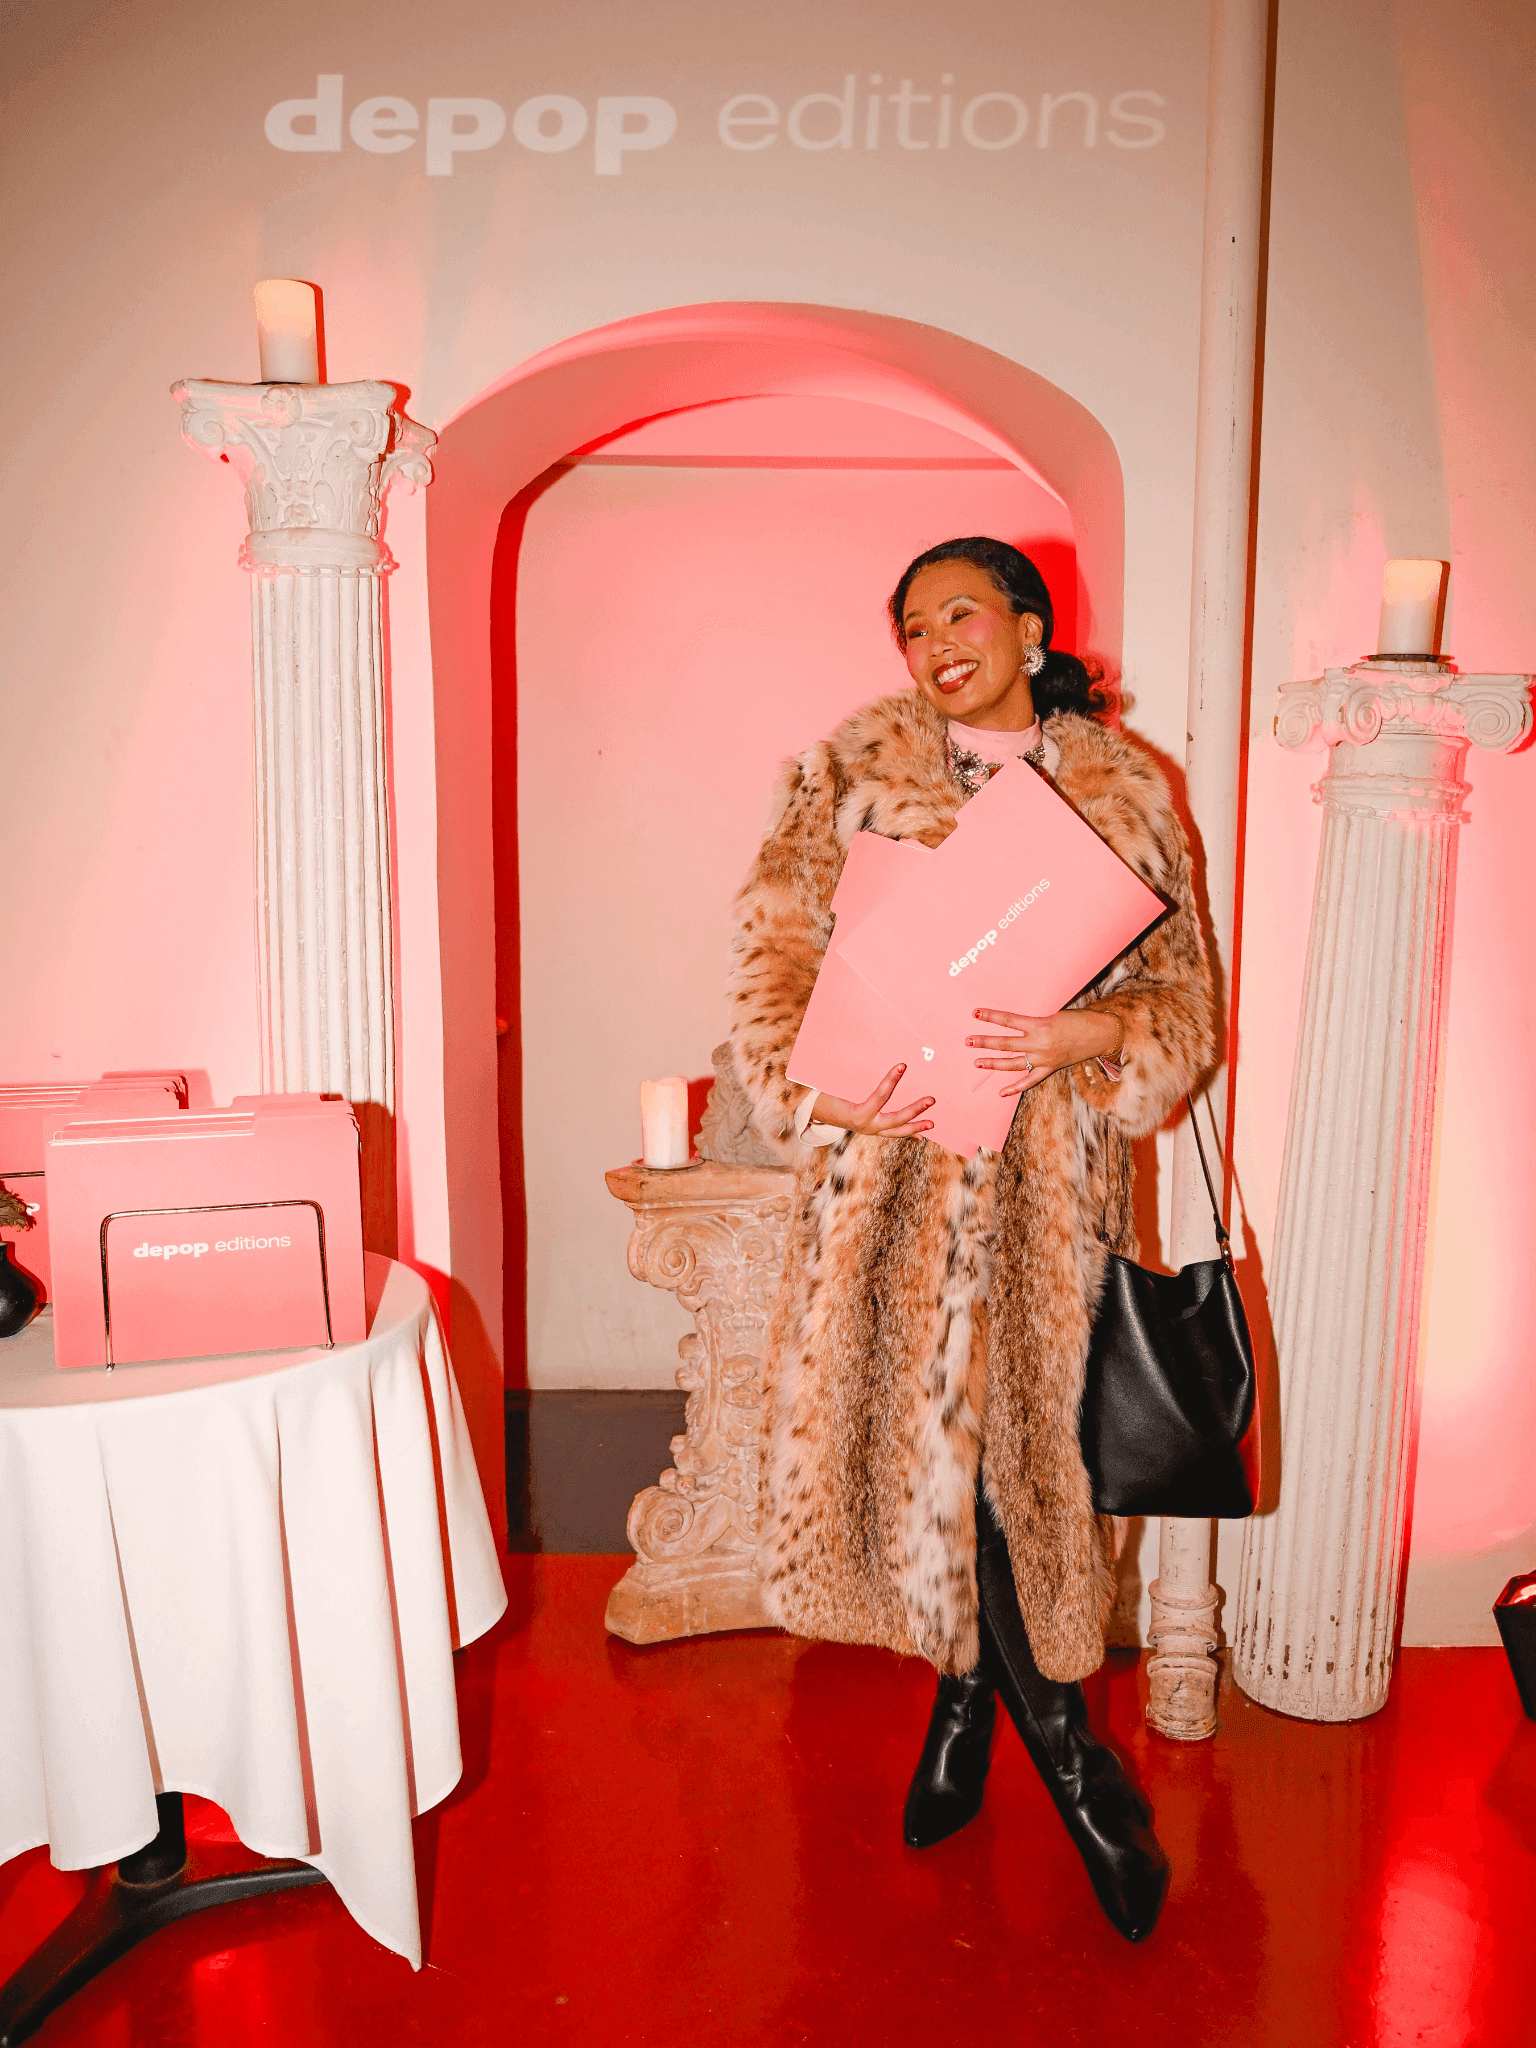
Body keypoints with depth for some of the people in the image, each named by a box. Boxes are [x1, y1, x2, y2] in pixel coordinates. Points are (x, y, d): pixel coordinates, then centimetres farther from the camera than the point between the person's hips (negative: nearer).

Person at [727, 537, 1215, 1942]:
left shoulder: (1124, 794, 8)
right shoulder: (849, 775, 8)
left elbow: (1182, 996, 6)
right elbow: (775, 944, 2)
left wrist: (1078, 1037, -15)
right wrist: (816, 1080, -14)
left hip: (1052, 1169, 0)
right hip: (897, 1159, 0)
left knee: (1025, 1430, 0)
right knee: (930, 1432, 1)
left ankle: (969, 1701, 26)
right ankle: (1062, 1741, 23)